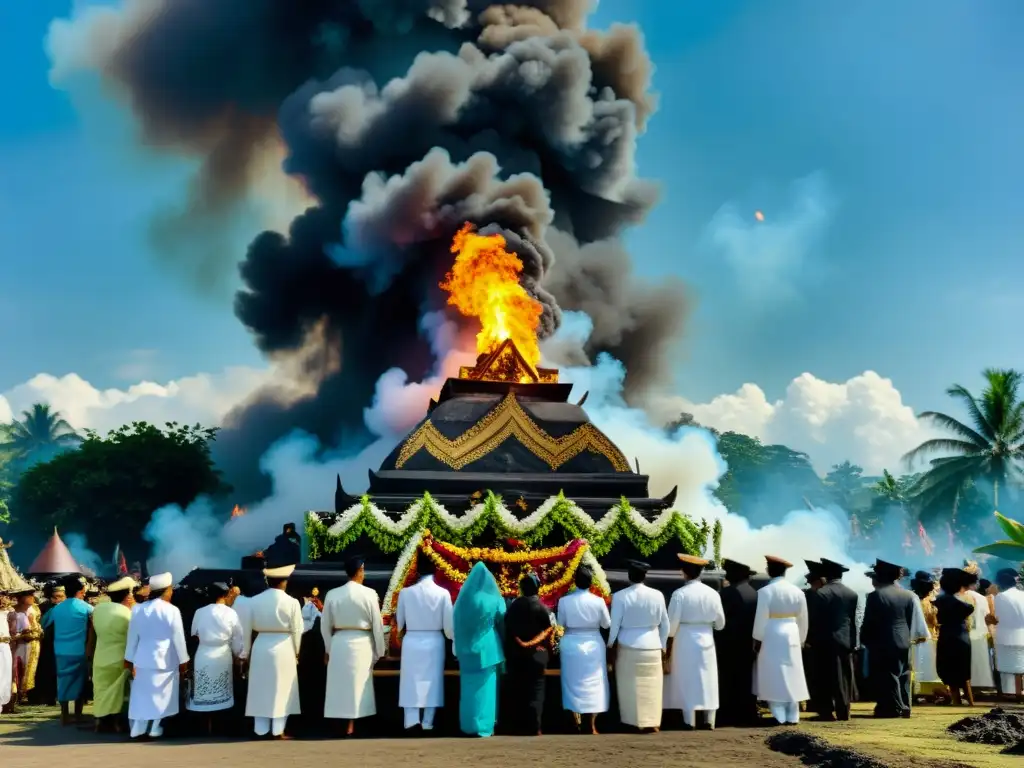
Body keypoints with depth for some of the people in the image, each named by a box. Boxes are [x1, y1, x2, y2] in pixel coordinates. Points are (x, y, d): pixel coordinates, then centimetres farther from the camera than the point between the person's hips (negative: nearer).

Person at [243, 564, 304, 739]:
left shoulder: (253, 601, 0)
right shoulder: (292, 602, -8)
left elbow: (246, 630, 3)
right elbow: (297, 630, -3)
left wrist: (245, 653, 13)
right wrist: (296, 652, 10)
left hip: (260, 648, 3)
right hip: (284, 649, -3)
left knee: (261, 690, 10)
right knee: (281, 690, 5)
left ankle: (261, 730, 13)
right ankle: (278, 730, 6)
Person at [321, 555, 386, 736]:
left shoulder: (332, 594, -2)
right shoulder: (369, 594, -9)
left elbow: (325, 625, 5)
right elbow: (377, 624, -4)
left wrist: (328, 649, 18)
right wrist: (379, 651, 6)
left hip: (339, 643, 2)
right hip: (362, 644, -2)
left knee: (341, 683, 10)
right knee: (358, 684, 7)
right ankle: (351, 724, 12)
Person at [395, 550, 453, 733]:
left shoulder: (406, 592, -6)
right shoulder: (443, 593, -8)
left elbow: (399, 622, 3)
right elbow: (448, 624, -5)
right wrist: (452, 638, 14)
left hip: (412, 642, 0)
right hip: (434, 642, 0)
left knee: (411, 680, 8)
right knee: (431, 681, 9)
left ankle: (412, 719, -3)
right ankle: (427, 722, 10)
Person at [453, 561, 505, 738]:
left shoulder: (463, 599, -1)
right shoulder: (492, 600, -9)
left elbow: (456, 625, 5)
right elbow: (501, 624, -1)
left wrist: (459, 647, 13)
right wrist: (504, 647, 12)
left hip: (467, 648, 3)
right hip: (487, 647, -3)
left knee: (469, 686, 11)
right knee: (485, 687, 3)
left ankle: (468, 725, 17)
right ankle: (483, 726, 4)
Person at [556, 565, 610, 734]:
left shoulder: (564, 600, -11)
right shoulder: (598, 601, -10)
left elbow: (560, 623, 1)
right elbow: (606, 624, 1)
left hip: (571, 644, 0)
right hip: (593, 645, 0)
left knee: (573, 682, 11)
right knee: (593, 683, 9)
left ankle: (577, 722, 15)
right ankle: (592, 724, 10)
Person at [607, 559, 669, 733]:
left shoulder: (620, 596, -11)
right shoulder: (657, 595, -5)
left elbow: (614, 624, -6)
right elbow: (665, 624, 3)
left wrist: (610, 644, 10)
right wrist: (663, 645, 16)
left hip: (628, 646, -1)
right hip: (652, 646, 1)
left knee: (631, 685, 9)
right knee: (651, 686, 9)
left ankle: (633, 722, 12)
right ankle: (652, 723, 11)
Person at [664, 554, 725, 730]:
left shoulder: (680, 594, -12)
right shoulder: (712, 593, -2)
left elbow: (672, 624, -12)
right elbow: (720, 623, 5)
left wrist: (669, 648, -1)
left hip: (684, 641, -3)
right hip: (706, 641, 3)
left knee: (687, 681, 3)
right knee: (707, 680, 12)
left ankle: (689, 721, 4)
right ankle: (709, 720, 14)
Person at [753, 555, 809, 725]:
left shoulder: (765, 591, -11)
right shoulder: (797, 591, 3)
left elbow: (761, 618, -11)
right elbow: (803, 619, 9)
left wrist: (758, 639, -3)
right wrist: (801, 639, 18)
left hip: (771, 636, -4)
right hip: (791, 635, 4)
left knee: (775, 676, 0)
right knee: (791, 675, 10)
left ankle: (779, 716, -1)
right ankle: (792, 716, 12)